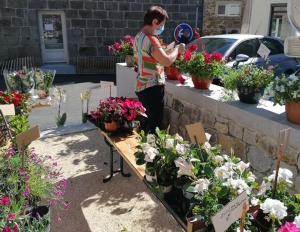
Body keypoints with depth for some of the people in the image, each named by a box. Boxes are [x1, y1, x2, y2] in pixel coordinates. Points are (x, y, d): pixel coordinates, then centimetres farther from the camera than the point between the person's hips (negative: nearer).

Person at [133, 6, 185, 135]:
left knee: (146, 121, 19)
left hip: (142, 87, 10)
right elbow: (167, 61, -25)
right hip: (152, 88, -10)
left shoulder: (139, 37, 12)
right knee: (154, 123, -1)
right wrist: (177, 49, -8)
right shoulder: (150, 39, -20)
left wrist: (171, 51, 11)